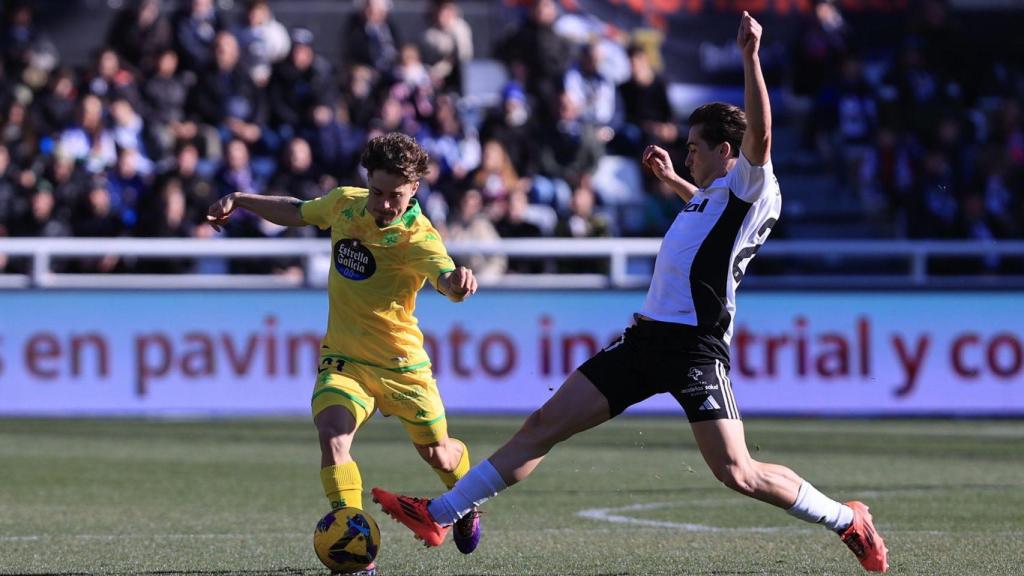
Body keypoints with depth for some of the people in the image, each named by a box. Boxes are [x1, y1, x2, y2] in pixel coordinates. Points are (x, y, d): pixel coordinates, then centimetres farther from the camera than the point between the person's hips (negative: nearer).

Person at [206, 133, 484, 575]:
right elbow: (296, 211, 16)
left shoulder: (418, 238, -24)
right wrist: (239, 201, 17)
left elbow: (445, 280, -45)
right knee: (332, 435, -25)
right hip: (343, 357, 3)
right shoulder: (344, 203, -7)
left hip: (400, 364, -3)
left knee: (438, 455, 12)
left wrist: (457, 282, -68)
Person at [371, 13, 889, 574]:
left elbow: (760, 133, -25)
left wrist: (749, 58, -31)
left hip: (695, 346, -9)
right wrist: (671, 179, 50)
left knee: (736, 472, -15)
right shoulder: (711, 194, 22)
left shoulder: (750, 187, -5)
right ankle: (439, 515, 5)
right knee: (543, 426, 4)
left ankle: (848, 521, 4)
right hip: (648, 335, 9)